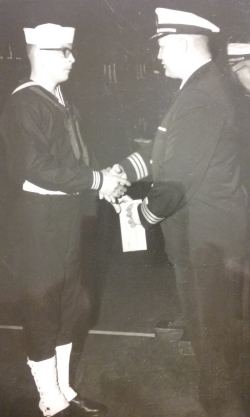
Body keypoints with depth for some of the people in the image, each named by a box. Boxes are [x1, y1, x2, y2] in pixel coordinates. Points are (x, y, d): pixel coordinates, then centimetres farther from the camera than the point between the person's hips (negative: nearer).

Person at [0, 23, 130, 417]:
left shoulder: (59, 100, 12)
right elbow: (37, 169, -23)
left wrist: (104, 179, -1)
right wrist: (97, 180, -20)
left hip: (66, 219, 9)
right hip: (40, 222, -9)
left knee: (68, 309, 18)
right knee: (42, 313, 6)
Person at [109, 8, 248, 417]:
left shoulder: (201, 96, -24)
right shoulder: (205, 84, 9)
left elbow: (179, 178, -25)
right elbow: (167, 148, 12)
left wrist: (143, 212, -10)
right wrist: (123, 169, 2)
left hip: (208, 237, -10)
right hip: (207, 231, 10)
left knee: (211, 330, 7)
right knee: (211, 325, 24)